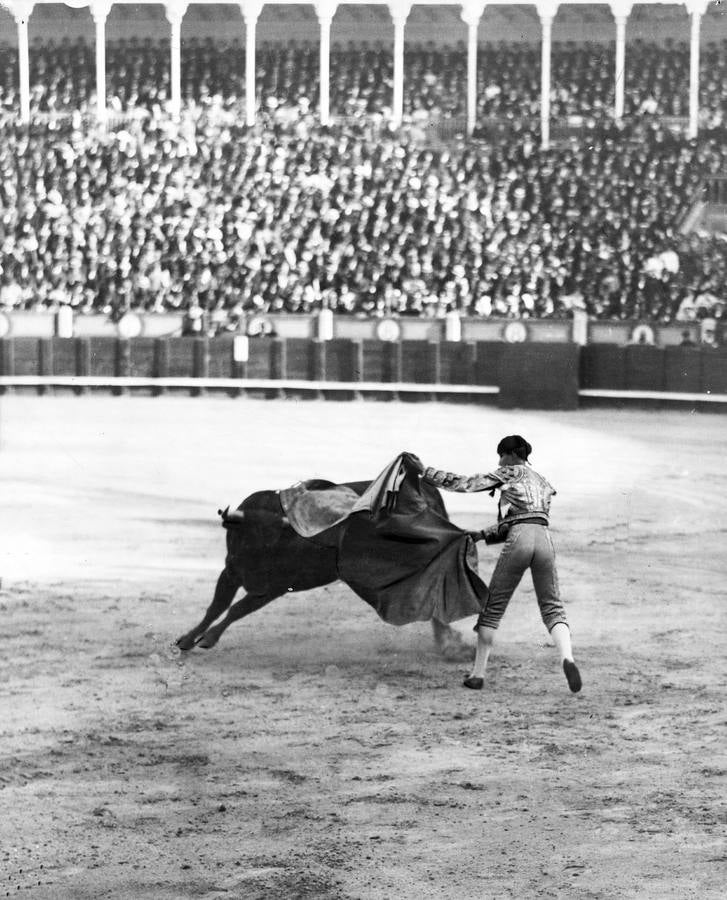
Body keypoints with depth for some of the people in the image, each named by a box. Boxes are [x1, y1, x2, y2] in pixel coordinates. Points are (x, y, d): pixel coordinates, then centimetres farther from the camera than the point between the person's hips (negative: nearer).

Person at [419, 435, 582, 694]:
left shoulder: (510, 472, 13)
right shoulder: (543, 483, 30)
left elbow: (465, 483, 10)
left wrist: (425, 472, 18)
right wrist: (484, 535, 30)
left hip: (519, 540, -4)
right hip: (544, 539, 4)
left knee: (493, 607, 7)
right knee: (552, 607, 5)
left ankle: (478, 673, 10)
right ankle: (567, 658, -22)